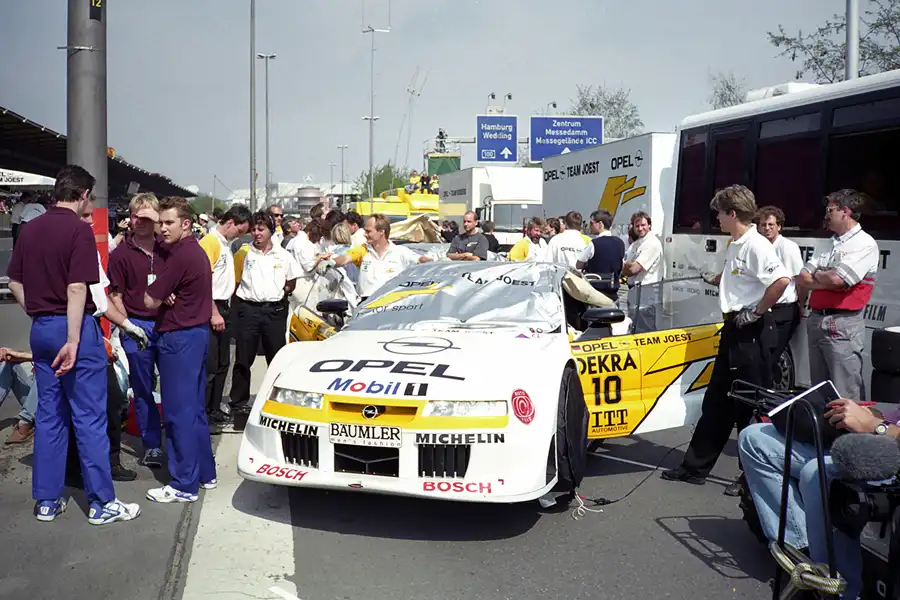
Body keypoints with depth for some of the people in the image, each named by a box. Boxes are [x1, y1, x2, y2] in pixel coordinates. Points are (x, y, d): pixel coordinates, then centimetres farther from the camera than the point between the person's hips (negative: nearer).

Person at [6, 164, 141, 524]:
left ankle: (46, 500, 18)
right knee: (89, 417, -1)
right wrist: (73, 340, -20)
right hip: (75, 328, -7)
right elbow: (77, 289, -19)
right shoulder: (79, 229, -13)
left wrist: (38, 315, 19)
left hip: (41, 329, 7)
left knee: (49, 414, 12)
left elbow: (15, 283, 13)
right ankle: (101, 502, 5)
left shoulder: (30, 229, 9)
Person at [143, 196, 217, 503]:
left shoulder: (181, 256, -17)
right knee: (195, 408, 16)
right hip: (197, 332, 10)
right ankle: (204, 472, 24)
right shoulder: (196, 251, 15)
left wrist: (161, 297, 6)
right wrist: (166, 297, -3)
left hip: (179, 337, -10)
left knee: (179, 411, -4)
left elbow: (149, 301, -15)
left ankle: (184, 484, 2)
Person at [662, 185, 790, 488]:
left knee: (752, 406, 1)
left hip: (752, 332, -10)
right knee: (717, 401, 13)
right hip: (734, 330, 10)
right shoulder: (734, 245, 13)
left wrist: (755, 313, -20)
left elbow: (781, 280, -29)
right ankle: (695, 467, 21)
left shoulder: (756, 245, -16)